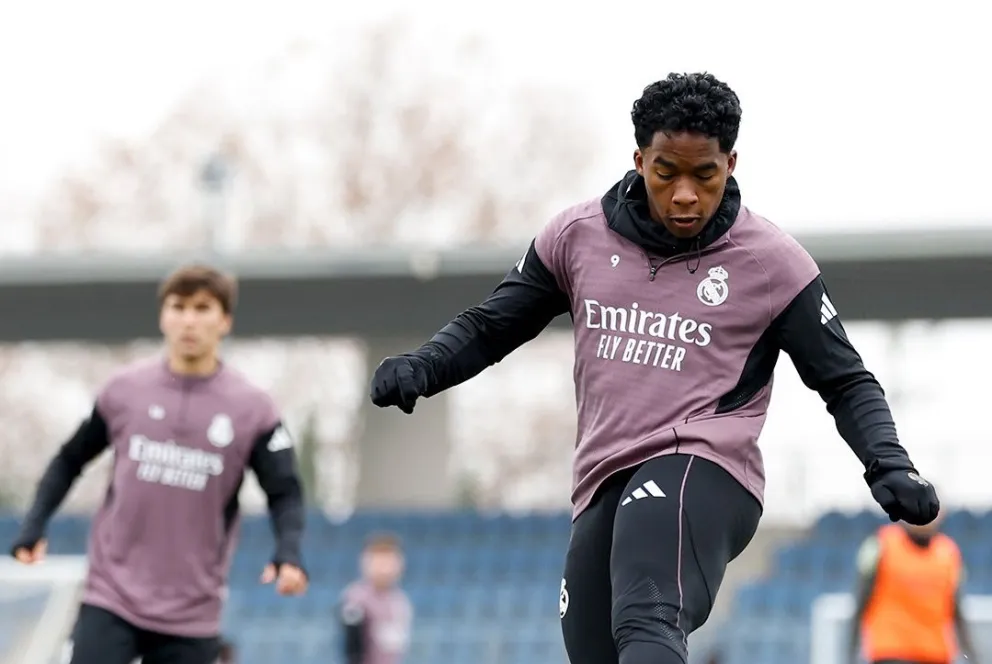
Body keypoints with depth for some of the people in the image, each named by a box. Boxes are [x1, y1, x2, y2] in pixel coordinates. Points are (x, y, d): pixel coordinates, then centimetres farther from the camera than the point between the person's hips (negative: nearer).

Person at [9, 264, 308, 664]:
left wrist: (288, 554, -20)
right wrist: (33, 528, 3)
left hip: (191, 615, 0)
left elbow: (284, 492, -2)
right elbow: (70, 460, 13)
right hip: (110, 599, 0)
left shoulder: (251, 409, -3)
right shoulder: (125, 389, 1)